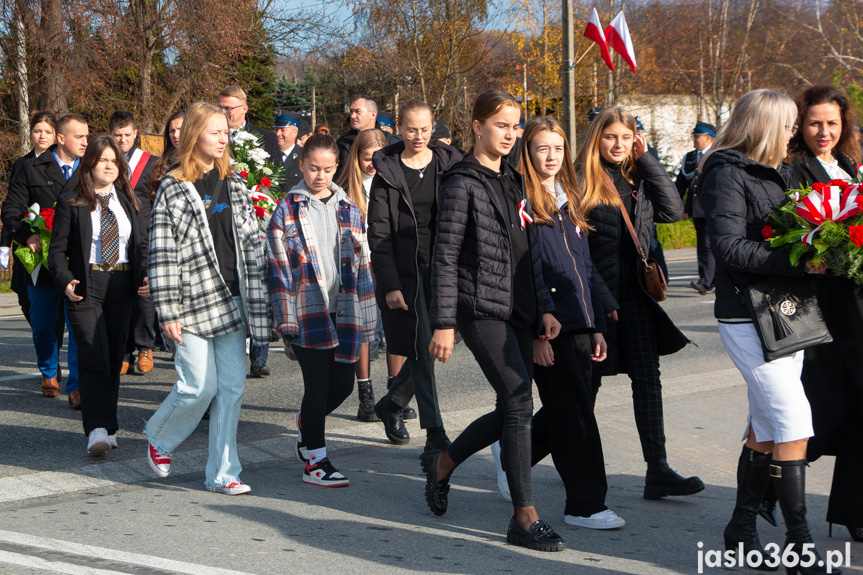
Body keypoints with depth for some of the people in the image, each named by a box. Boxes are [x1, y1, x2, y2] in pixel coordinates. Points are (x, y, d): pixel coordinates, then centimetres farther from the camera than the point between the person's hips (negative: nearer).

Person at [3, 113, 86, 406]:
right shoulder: (31, 169, 4)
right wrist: (27, 236, -15)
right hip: (43, 262, 1)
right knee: (42, 326, 13)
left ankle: (76, 387, -2)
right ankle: (49, 375, 37)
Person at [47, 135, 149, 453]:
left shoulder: (129, 202, 15)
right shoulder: (71, 203, 3)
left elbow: (141, 245, 17)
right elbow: (57, 250, 1)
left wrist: (146, 276, -1)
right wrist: (66, 281, -16)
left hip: (122, 286, 4)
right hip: (86, 288, -4)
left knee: (114, 357, 7)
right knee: (94, 357, -15)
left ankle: (107, 425, 18)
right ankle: (98, 430, -18)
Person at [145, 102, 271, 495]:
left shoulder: (234, 185, 11)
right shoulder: (173, 189, -4)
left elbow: (251, 242, 12)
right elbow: (162, 254, -7)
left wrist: (257, 299, 6)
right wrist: (168, 312, -11)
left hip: (232, 300, 5)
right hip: (195, 302, -5)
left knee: (232, 387, 3)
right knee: (199, 386, -5)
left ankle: (222, 473, 11)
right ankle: (158, 438, 25)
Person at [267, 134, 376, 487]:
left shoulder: (349, 210, 12)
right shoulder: (287, 210, -1)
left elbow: (361, 263, 13)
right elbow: (278, 268, -3)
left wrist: (365, 318, 9)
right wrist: (285, 319, -8)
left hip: (342, 312, 4)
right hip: (307, 312, -4)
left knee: (343, 384, 7)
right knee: (318, 384, -3)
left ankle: (307, 427, 35)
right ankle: (315, 461, 9)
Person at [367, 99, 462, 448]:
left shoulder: (448, 165, 5)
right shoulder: (387, 173, -2)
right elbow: (379, 234, -5)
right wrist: (389, 285, -13)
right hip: (405, 273, -3)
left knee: (430, 348, 7)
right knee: (422, 351, -3)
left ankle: (390, 406, 31)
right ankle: (434, 433, 3)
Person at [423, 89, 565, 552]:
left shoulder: (513, 181, 17)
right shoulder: (462, 183, -6)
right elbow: (445, 257, -9)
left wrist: (544, 307, 13)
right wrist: (443, 323, -13)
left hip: (518, 311, 8)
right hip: (481, 309, -8)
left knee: (511, 411, 8)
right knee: (519, 401, -14)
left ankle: (441, 463, 32)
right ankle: (525, 519, -8)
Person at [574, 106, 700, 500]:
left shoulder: (638, 179, 11)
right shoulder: (580, 180, -4)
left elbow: (672, 210, -3)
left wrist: (646, 160, -3)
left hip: (635, 293, 5)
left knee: (647, 378, -1)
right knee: (588, 381, 7)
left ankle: (657, 470, 0)